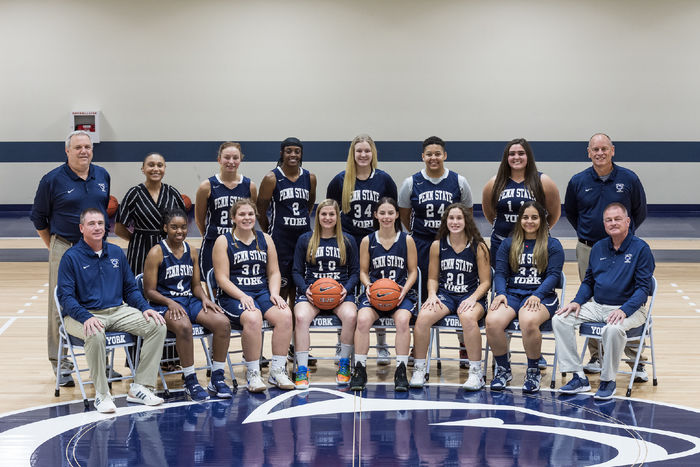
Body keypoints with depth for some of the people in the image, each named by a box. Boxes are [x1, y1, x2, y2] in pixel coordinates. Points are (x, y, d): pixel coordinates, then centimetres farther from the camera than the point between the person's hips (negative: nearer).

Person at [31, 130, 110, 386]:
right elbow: (38, 217, 4)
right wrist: (54, 247, 6)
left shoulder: (102, 176, 7)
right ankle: (60, 366, 7)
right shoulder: (53, 180, -6)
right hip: (65, 250, -4)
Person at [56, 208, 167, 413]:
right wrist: (86, 317, -27)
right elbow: (66, 296, -10)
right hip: (84, 314, -5)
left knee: (157, 326, -15)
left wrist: (145, 308, -1)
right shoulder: (71, 257, -3)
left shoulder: (116, 253, 13)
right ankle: (101, 394, -22)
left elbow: (130, 288, 18)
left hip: (118, 311, 5)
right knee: (95, 335, -40)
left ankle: (140, 388, -12)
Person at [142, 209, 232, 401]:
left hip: (189, 300, 6)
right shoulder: (156, 253, -4)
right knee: (183, 325, -39)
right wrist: (170, 303, -22)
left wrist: (204, 298, -3)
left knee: (223, 322, -20)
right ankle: (190, 381, -25)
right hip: (164, 304, -6)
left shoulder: (191, 251, 13)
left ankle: (217, 378, -10)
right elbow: (149, 291, -6)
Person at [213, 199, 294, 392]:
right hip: (233, 296, -4)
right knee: (253, 317, -36)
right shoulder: (224, 241, 3)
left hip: (262, 292, 4)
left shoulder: (265, 239, 15)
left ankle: (277, 371, -17)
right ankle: (252, 373, -25)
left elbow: (274, 272, 17)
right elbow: (222, 279, -4)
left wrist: (274, 293, -4)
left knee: (285, 315, -26)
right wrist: (242, 297, -19)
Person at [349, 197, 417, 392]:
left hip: (401, 293, -1)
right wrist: (368, 285, -8)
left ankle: (401, 371, -24)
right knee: (363, 320, -31)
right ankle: (359, 370, -21)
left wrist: (404, 289, -9)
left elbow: (413, 271, 9)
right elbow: (363, 271, 13)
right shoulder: (367, 241, 8)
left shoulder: (406, 240, 5)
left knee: (402, 320, -33)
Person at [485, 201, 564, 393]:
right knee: (492, 321, -30)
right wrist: (501, 293, -9)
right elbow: (500, 272, 11)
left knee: (528, 321, -39)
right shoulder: (508, 244, 18)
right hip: (512, 293, 3)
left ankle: (533, 372, -15)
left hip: (542, 296, -3)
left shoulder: (553, 245, 9)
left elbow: (553, 275, -1)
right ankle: (503, 369, -7)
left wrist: (537, 295, -17)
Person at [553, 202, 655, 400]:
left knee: (613, 328, -39)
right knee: (560, 319, -13)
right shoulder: (598, 248, 11)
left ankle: (608, 380, -18)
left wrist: (624, 310, -26)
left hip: (629, 308, -6)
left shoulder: (640, 249, -7)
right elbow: (588, 281, 19)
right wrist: (577, 302, -1)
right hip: (597, 306, 6)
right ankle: (579, 378, -12)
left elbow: (643, 287, -12)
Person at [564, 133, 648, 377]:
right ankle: (596, 356, 16)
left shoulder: (629, 179, -1)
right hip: (588, 250, 2)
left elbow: (640, 212, 11)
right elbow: (570, 212, 18)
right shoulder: (578, 182, 3)